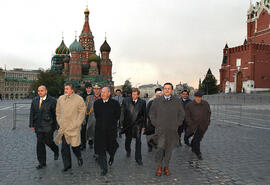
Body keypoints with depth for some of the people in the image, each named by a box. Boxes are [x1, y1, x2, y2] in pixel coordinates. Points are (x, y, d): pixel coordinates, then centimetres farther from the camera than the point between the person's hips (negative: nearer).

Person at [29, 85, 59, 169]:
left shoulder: (52, 101, -7)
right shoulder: (35, 100, 8)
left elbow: (56, 114, -6)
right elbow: (32, 113, 11)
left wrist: (56, 125, -6)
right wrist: (31, 124, 6)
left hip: (48, 126, -4)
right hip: (38, 126, 4)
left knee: (48, 141, 1)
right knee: (40, 143, 6)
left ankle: (56, 150, 35)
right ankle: (42, 163, 17)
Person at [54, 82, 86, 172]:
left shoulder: (79, 99, -7)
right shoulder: (61, 98, 6)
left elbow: (82, 113, -4)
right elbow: (58, 112, 15)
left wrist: (76, 125, -8)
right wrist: (60, 123, 8)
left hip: (74, 127, -3)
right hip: (63, 127, 4)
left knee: (75, 146, 4)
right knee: (64, 147, 5)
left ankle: (79, 157, 36)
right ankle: (67, 165, 21)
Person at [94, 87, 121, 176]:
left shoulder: (115, 103, -5)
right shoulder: (97, 103, 4)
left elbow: (117, 116, 2)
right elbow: (96, 115, 14)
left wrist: (110, 123, 2)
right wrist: (100, 123, 8)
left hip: (111, 129, -1)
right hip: (100, 129, 2)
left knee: (111, 146, 11)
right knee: (101, 149, -1)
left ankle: (111, 157, 46)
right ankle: (104, 168, 10)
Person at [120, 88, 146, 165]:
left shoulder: (142, 102, -2)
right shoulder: (126, 101, -2)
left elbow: (144, 114, 4)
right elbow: (122, 113, 0)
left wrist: (144, 125, 3)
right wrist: (122, 123, -2)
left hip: (137, 124, -1)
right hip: (128, 124, 1)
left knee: (138, 141, -3)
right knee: (128, 139, 18)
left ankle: (138, 158, 7)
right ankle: (128, 151, 46)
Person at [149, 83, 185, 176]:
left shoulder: (177, 101, 5)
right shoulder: (157, 101, 5)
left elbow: (182, 114, 13)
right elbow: (152, 113, 12)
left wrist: (177, 124, 5)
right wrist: (155, 124, 3)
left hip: (172, 130, 2)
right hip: (160, 129, -1)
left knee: (169, 149, 8)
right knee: (160, 147, -12)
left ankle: (166, 166, 23)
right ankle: (159, 166, 6)